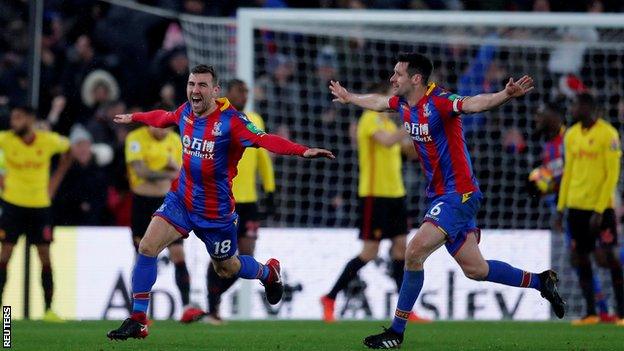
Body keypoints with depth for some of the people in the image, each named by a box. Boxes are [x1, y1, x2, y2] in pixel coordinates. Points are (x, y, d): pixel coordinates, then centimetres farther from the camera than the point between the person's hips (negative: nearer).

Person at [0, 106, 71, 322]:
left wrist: (55, 180, 5)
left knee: (45, 256, 0)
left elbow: (68, 148, 10)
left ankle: (49, 310, 8)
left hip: (40, 205, 1)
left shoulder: (49, 140, -10)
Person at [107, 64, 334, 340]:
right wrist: (134, 118, 37)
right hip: (181, 200, 4)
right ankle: (138, 321, -5)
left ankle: (269, 273, 51)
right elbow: (163, 118, 21)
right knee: (147, 247, -14)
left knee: (226, 268, 15)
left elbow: (263, 139, -36)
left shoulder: (230, 119, -22)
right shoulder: (185, 112, -4)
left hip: (216, 210, -4)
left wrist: (302, 151, -52)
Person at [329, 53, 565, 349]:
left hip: (457, 194, -9)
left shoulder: (438, 102, -20)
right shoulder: (404, 104, 6)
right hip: (440, 196, 9)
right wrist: (348, 97, 46)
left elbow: (474, 103, -38)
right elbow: (378, 102, 29)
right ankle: (541, 282, 29)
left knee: (414, 252, -17)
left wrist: (505, 95, -56)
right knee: (475, 269, 12)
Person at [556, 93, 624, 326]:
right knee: (581, 258, 5)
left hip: (600, 206, -6)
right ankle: (590, 313, 11)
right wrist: (561, 206, 11)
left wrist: (599, 210, -16)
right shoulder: (571, 135, 10)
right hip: (576, 206, 6)